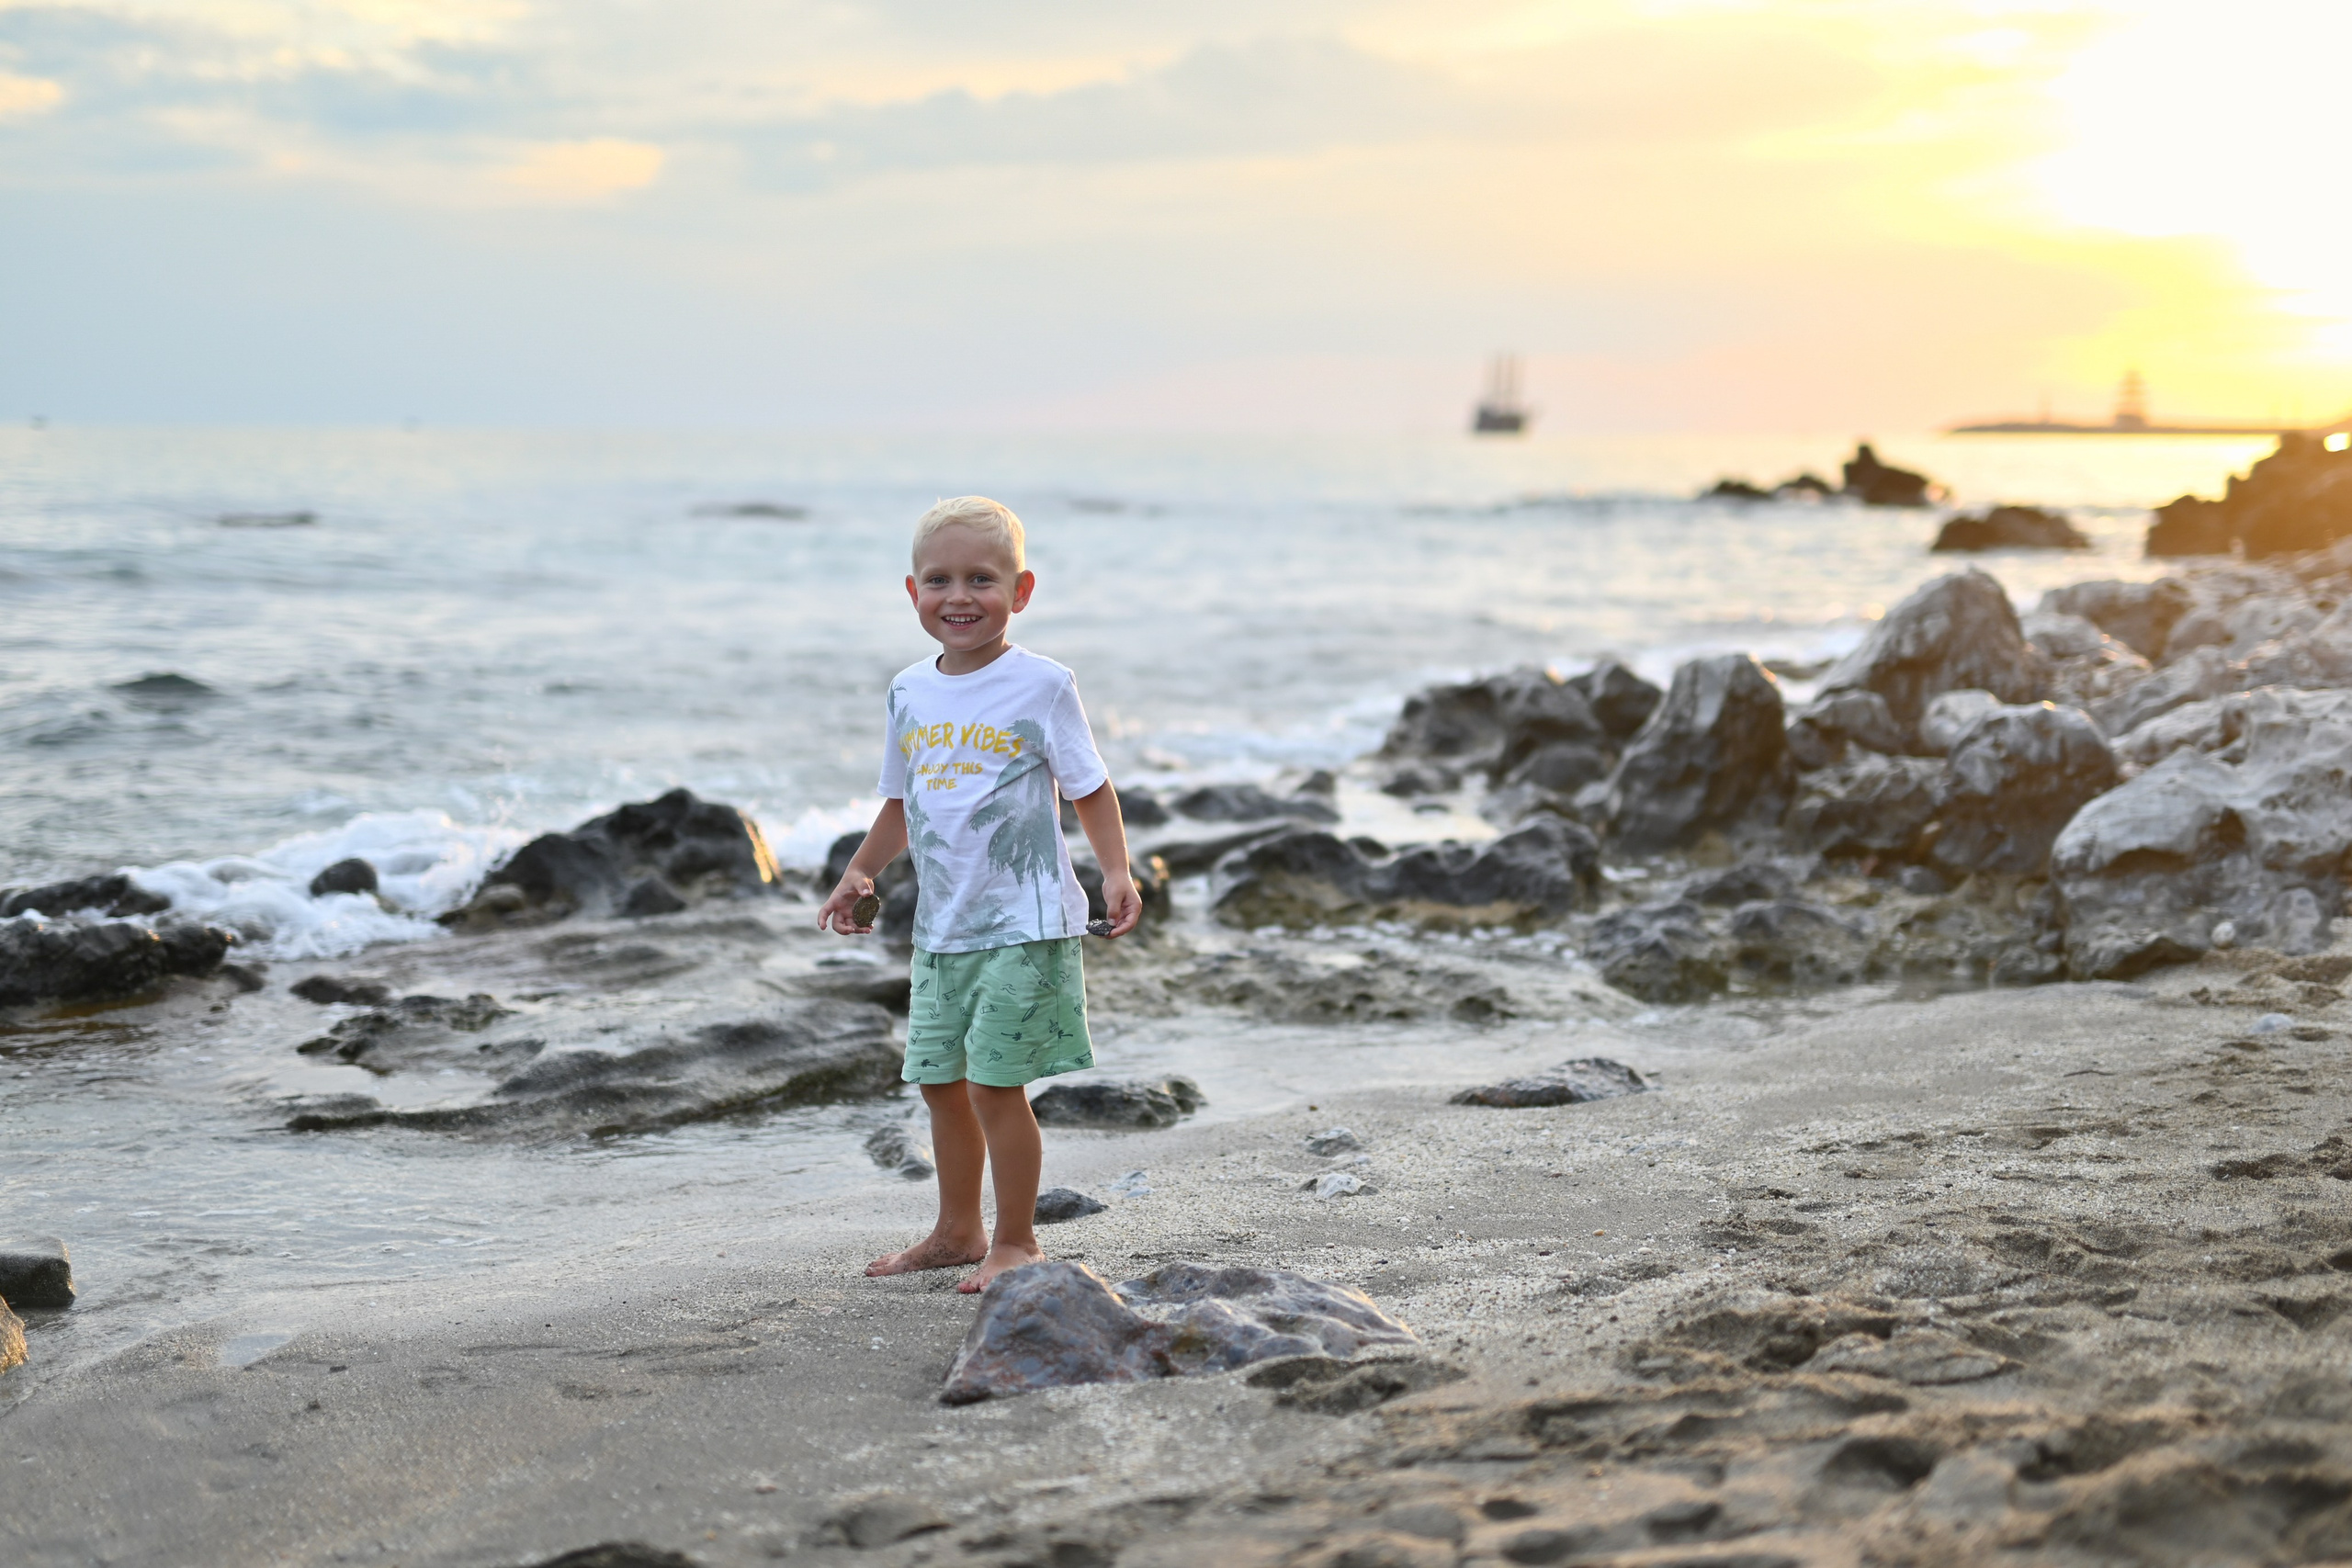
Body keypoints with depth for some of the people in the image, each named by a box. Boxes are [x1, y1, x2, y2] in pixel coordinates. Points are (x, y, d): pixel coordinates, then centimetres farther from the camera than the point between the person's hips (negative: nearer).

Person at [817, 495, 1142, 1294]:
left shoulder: (1041, 685, -7)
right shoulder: (910, 692, 9)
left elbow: (1090, 788, -4)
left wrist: (1117, 872, -16)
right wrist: (858, 874, 13)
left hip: (1024, 923, -6)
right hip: (942, 924, 6)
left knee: (996, 1084, -7)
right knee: (940, 1081, 12)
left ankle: (1016, 1240, 7)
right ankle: (958, 1230, 27)